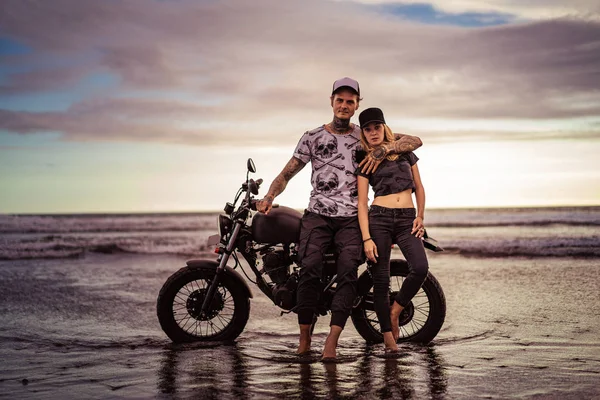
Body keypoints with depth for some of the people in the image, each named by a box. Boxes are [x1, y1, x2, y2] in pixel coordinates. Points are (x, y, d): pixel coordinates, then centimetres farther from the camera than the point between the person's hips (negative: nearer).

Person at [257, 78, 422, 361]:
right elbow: (287, 172, 12)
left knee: (348, 271, -21)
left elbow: (414, 140, 8)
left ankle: (331, 342, -23)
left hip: (352, 218, 0)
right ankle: (304, 337, -10)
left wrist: (384, 150, -10)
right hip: (317, 213, 0)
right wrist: (269, 197, -7)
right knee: (310, 268, -21)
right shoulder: (313, 137, 13)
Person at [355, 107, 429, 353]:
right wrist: (366, 238, -10)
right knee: (380, 280, -3)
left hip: (407, 220, 2)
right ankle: (388, 338, 7)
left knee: (420, 268, -20)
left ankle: (394, 313, 3)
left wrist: (420, 216, 2)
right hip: (378, 220, -1)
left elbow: (419, 187, 17)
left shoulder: (404, 152, 14)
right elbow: (362, 202, 0)